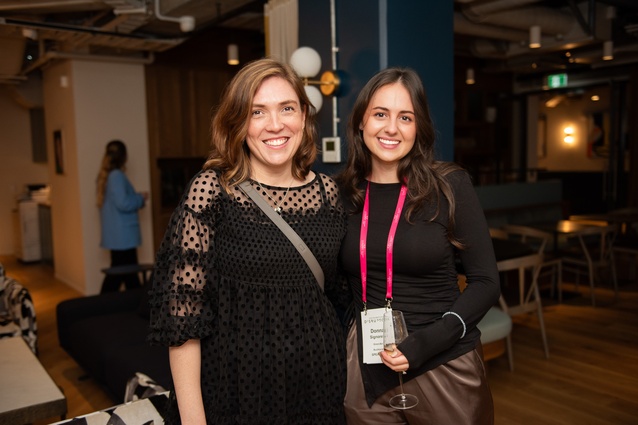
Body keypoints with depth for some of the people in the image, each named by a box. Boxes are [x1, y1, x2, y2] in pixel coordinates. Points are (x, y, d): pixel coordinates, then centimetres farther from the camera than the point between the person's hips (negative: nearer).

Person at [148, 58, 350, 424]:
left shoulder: (328, 192, -1)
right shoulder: (210, 190, -14)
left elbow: (339, 293, 9)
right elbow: (183, 309, -14)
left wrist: (348, 378, 9)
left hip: (320, 386, 4)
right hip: (236, 389, -3)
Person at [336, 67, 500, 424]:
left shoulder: (450, 185, -9)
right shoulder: (343, 193, -2)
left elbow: (486, 282, -7)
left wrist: (427, 342, -17)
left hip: (444, 365, -2)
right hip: (367, 370, 2)